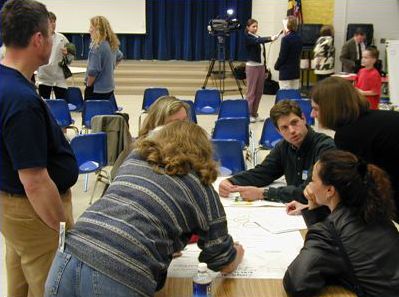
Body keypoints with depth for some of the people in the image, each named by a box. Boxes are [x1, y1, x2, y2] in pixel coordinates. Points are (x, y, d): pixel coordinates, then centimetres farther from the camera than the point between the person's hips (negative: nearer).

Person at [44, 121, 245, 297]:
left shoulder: (134, 158, 20)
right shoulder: (204, 193, 8)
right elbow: (226, 265, 16)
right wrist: (237, 252, 37)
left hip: (69, 260, 5)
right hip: (119, 279, -5)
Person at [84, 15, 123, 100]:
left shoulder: (97, 46, -19)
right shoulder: (112, 44, 6)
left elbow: (93, 71, -21)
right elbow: (120, 57, 26)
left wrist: (88, 85, -7)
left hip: (96, 90, -8)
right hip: (109, 88, 8)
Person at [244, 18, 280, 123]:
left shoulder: (259, 37, 15)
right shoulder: (247, 37, -6)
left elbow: (263, 53, 17)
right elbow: (257, 41, -26)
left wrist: (265, 68, 15)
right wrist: (270, 39, -40)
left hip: (261, 66, 7)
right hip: (252, 66, -7)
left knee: (259, 91, 7)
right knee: (251, 91, -5)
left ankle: (255, 113, 14)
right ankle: (249, 114, 2)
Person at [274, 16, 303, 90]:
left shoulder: (286, 39, -15)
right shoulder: (299, 39, 7)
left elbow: (282, 56, -13)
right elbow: (298, 55, 11)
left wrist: (276, 66, 1)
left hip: (285, 73, -7)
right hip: (296, 72, 7)